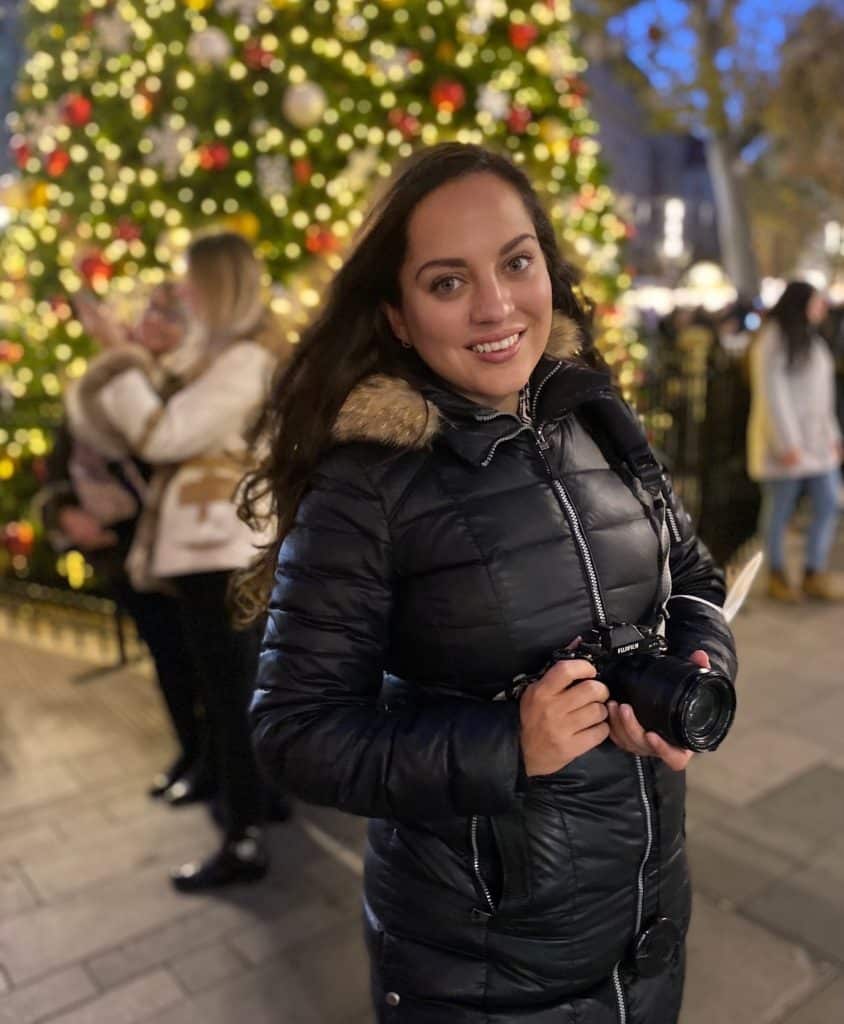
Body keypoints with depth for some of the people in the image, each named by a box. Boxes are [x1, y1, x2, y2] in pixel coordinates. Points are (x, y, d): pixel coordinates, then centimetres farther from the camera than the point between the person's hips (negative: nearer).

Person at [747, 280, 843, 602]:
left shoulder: (810, 340, 19)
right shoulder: (774, 340, -9)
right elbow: (773, 394, -16)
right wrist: (787, 443, -19)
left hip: (816, 440, 8)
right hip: (786, 440, -8)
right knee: (780, 509, 1)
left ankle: (814, 576, 10)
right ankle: (777, 576, 13)